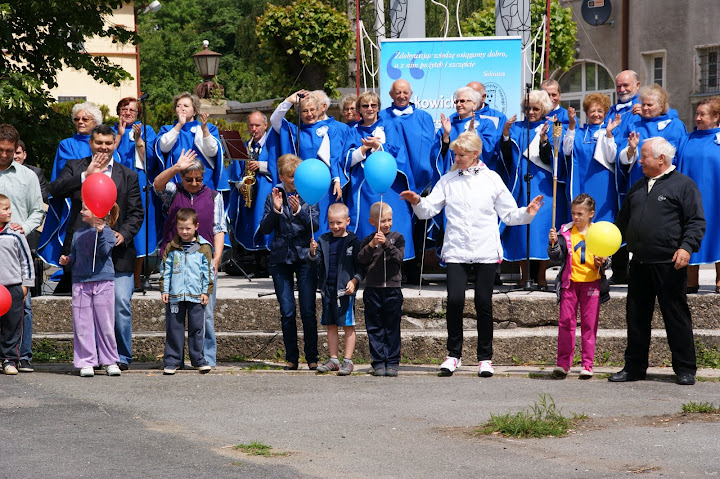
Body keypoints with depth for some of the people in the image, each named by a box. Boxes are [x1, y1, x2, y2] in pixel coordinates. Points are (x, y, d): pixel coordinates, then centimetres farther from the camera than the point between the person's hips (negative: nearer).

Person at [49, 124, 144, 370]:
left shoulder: (128, 175, 12)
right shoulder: (75, 168, 10)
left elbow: (136, 212, 9)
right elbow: (56, 190, -7)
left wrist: (124, 234, -9)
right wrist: (87, 174, -14)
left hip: (117, 252, 0)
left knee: (121, 304, -6)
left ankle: (122, 357, 6)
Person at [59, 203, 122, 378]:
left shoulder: (107, 232, -1)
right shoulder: (78, 233, 14)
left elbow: (104, 252, -17)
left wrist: (99, 233, -28)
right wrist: (66, 260, 1)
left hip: (103, 281, -4)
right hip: (80, 282, 4)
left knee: (105, 323, 1)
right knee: (82, 324, 2)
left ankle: (110, 361, 11)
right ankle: (86, 362, 8)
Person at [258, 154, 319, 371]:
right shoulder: (274, 196, 5)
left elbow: (315, 225, -6)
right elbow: (265, 228, 0)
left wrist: (298, 211, -21)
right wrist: (275, 210, -15)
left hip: (305, 257, -1)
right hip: (280, 258, 1)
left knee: (308, 311, -4)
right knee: (287, 312, 2)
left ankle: (312, 358, 3)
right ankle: (291, 358, 10)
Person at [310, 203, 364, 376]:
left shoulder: (353, 241, -3)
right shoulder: (324, 241, 8)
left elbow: (360, 266, -2)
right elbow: (317, 263, 2)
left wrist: (354, 281, -15)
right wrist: (313, 253, -18)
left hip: (346, 289, -4)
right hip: (328, 288, 4)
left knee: (348, 325, -1)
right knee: (331, 325, 10)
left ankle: (348, 360, 3)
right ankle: (333, 359, 18)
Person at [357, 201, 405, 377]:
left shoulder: (397, 238, 6)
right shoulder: (367, 241, 6)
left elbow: (399, 257, -9)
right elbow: (361, 260, -6)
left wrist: (386, 243, -21)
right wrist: (371, 246, -19)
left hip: (393, 288, 0)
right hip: (372, 289, 1)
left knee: (392, 327, 1)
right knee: (375, 328, 2)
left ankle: (392, 362, 5)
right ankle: (378, 362, 6)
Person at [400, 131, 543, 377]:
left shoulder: (492, 179, 7)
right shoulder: (448, 180, 9)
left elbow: (509, 215, 8)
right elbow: (429, 210, 5)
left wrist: (527, 213, -9)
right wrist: (417, 202, -15)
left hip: (486, 251, 0)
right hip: (456, 251, 1)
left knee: (483, 303, 0)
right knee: (454, 300, -11)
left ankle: (485, 358, 11)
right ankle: (454, 355, 4)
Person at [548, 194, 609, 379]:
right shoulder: (565, 233, 3)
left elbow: (605, 260, 11)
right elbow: (557, 259, -1)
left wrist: (602, 263, -11)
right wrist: (553, 244, -18)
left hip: (591, 283, 0)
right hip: (570, 282, 0)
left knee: (589, 324, 2)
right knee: (566, 322, -1)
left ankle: (587, 364, 6)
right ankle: (562, 363, 4)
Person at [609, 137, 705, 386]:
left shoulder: (683, 185, -2)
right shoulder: (638, 187, 18)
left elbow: (696, 222, -7)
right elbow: (622, 221, 24)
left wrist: (687, 246, -20)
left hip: (668, 263, -6)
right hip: (639, 263, 6)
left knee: (676, 316, -1)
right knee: (637, 316, 9)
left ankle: (685, 369, 5)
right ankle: (634, 367, 17)